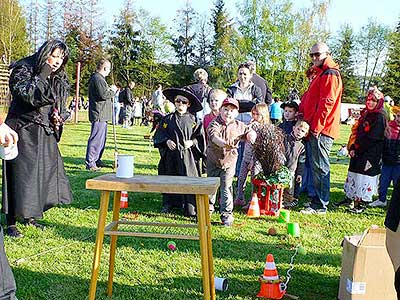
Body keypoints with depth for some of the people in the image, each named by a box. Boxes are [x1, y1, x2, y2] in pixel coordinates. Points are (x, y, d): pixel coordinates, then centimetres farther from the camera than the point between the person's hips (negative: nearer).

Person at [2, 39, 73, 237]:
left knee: (46, 173, 10)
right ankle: (11, 223, 4)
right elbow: (30, 96, -26)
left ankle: (29, 216, 27)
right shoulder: (22, 71, -9)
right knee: (20, 175, -6)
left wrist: (59, 117, 1)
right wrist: (42, 76, -20)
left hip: (46, 135, 7)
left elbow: (62, 107, 22)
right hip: (23, 133, -7)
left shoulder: (59, 80, 11)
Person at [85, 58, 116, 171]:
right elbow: (103, 94, -23)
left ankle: (97, 160, 27)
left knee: (102, 138, 18)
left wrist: (110, 90, 13)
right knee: (96, 138, -9)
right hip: (99, 114, -11)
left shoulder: (99, 78, 20)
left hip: (101, 115, 11)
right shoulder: (98, 79, -15)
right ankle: (90, 163, -7)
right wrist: (113, 91, -6)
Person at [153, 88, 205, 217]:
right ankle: (168, 204, 20)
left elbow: (200, 136, 5)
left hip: (187, 155, -2)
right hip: (171, 155, 2)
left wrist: (192, 142, -10)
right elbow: (159, 134, 9)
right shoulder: (168, 119, 6)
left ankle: (190, 207, 2)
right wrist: (167, 141, -7)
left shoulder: (193, 119, 3)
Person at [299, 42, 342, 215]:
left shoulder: (330, 74, -11)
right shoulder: (319, 74, 22)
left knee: (320, 167, -7)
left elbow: (327, 103, -18)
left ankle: (320, 206, -2)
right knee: (317, 166, 14)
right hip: (315, 128, 10)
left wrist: (316, 127, -19)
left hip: (322, 129, -10)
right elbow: (309, 99, 27)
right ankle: (318, 201, 22)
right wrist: (302, 114, 17)